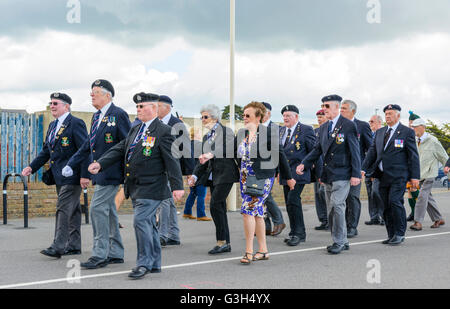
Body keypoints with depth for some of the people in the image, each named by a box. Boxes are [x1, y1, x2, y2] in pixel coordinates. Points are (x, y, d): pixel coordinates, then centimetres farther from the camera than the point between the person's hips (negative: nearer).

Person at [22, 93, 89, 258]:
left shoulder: (76, 124, -11)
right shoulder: (52, 125, 16)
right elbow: (46, 151, 20)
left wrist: (84, 175, -20)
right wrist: (32, 167, 7)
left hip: (71, 176, -9)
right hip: (59, 176, 9)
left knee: (64, 209, -12)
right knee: (72, 210, 13)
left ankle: (58, 246, -11)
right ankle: (74, 245, 19)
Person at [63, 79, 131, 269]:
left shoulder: (118, 115, -10)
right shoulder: (96, 117, 16)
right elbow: (88, 145, 21)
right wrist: (71, 164, 16)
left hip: (111, 173, -9)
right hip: (100, 173, 9)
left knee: (98, 208, -12)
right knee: (108, 211, 12)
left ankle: (100, 255, -6)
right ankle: (115, 253, 21)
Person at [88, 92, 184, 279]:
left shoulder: (163, 131, -9)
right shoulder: (135, 130, 15)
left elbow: (172, 160, -13)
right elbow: (119, 150, 11)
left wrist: (177, 186, -17)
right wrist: (100, 164, -4)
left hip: (151, 187, -8)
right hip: (136, 187, 8)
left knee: (141, 221, -13)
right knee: (148, 224, 13)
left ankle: (144, 263, -3)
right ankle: (155, 264, 21)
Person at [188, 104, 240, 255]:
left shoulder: (226, 131, -4)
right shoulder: (206, 137, 19)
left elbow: (228, 150, -21)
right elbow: (203, 160, 20)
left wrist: (211, 154, -34)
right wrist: (195, 175, 6)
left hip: (225, 174, -8)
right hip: (213, 176, 8)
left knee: (215, 205, -16)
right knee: (220, 208, 7)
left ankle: (222, 241, -10)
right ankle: (226, 244, 12)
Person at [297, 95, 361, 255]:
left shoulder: (348, 126, -7)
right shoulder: (323, 127, 14)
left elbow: (355, 151, -8)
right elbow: (317, 149, 16)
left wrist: (356, 174, -13)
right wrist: (304, 164, 2)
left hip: (342, 175, -7)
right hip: (328, 175, 8)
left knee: (337, 206, -15)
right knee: (332, 209, 10)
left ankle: (338, 242, -5)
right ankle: (343, 242, 20)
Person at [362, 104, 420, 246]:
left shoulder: (407, 132, 0)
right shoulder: (380, 132, 16)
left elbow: (413, 155, -2)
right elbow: (372, 152, 14)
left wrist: (415, 176, -7)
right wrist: (364, 169, 1)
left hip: (398, 176, -6)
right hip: (383, 176, 6)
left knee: (395, 201, -16)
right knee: (386, 206, 6)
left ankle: (399, 234, -4)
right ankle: (392, 235, 14)